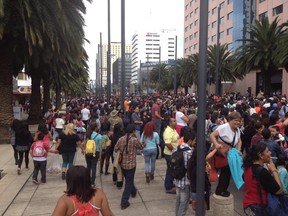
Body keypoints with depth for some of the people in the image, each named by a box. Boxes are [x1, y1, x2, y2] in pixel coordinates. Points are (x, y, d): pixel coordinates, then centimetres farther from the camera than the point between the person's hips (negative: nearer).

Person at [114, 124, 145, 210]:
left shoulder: (120, 139, -6)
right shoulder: (134, 140, -18)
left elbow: (115, 150, 2)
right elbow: (141, 147, -1)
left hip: (122, 164, 5)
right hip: (131, 164, -5)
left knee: (128, 180, 26)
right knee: (128, 182, 5)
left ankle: (133, 192, 50)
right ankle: (124, 202, 5)